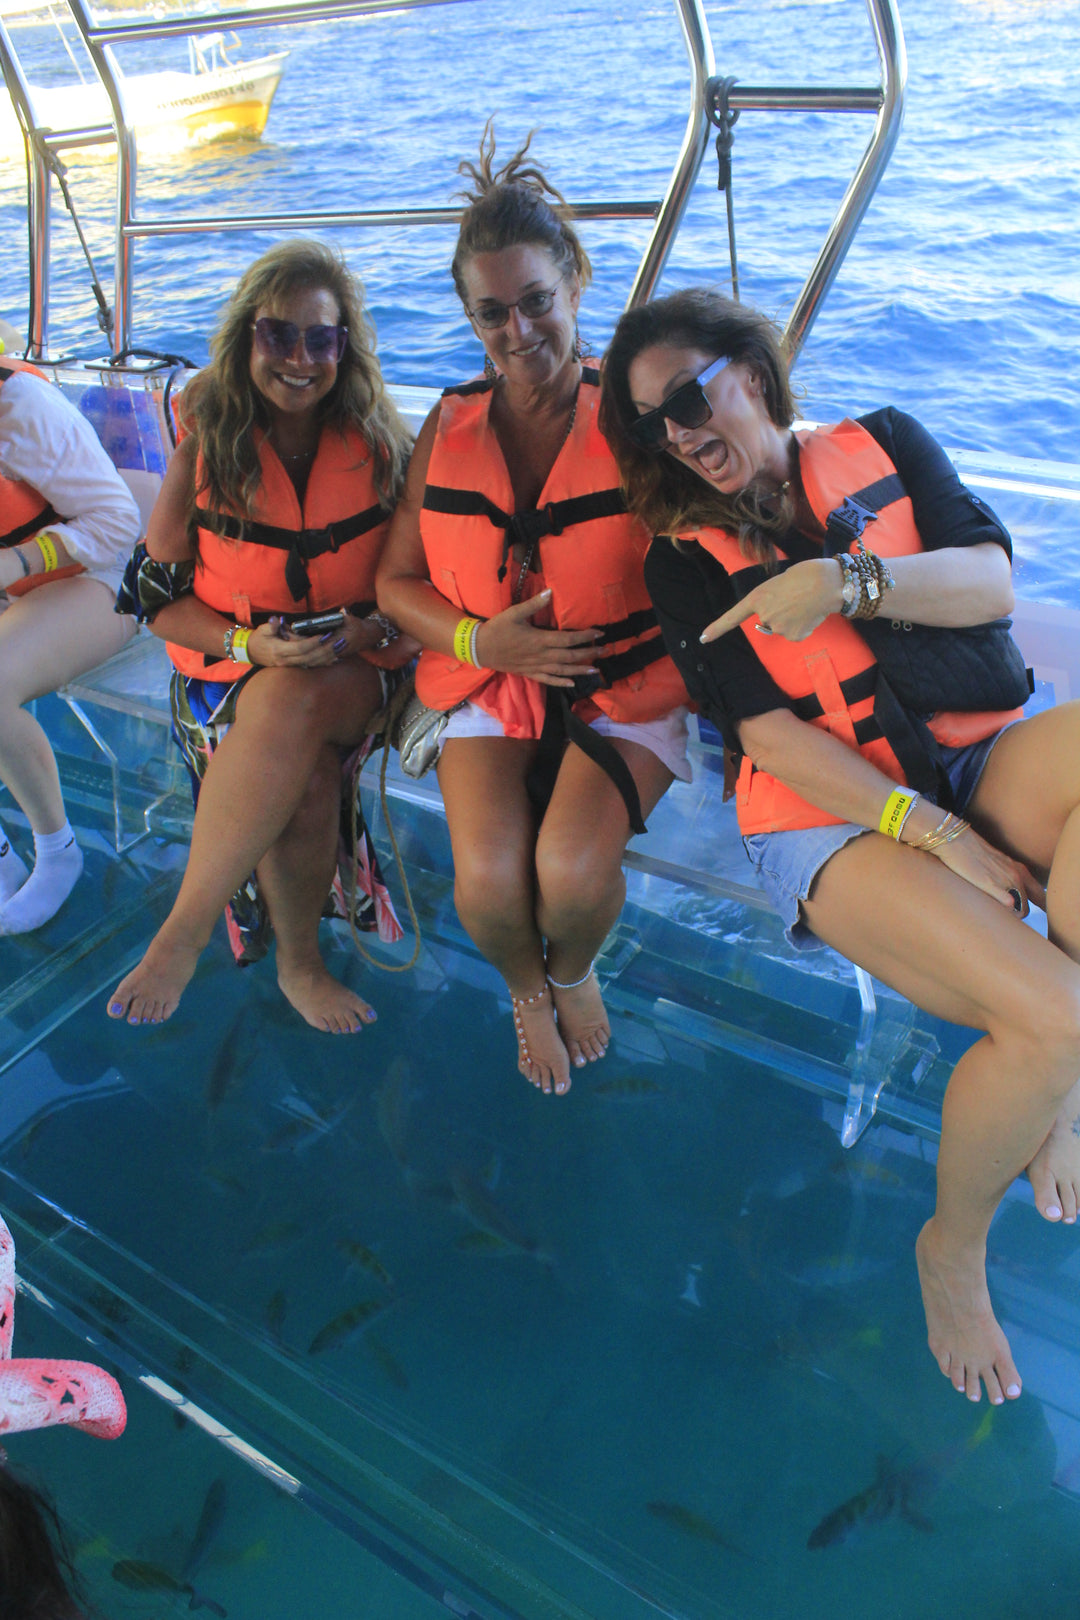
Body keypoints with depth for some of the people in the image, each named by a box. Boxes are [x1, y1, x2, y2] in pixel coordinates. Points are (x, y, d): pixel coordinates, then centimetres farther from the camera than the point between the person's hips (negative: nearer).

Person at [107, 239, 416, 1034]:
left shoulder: (380, 448, -1)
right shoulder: (205, 446, -1)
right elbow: (159, 597, 0)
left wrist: (370, 628, -17)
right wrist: (251, 645, -17)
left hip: (356, 670, 0)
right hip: (230, 667, 0)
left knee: (292, 705, -34)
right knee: (302, 777, -31)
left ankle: (185, 929, -19)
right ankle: (298, 963, -9)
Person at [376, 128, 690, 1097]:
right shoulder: (452, 425, 6)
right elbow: (397, 579, 6)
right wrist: (481, 640, -8)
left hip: (625, 688, -2)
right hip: (490, 687, 3)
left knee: (573, 871, -26)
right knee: (488, 883, -20)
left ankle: (576, 973, 16)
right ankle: (527, 988, 20)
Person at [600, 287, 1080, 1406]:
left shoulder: (883, 446, 12)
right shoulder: (686, 559, 3)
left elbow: (990, 583, -1)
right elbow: (769, 734, -7)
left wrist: (846, 576, -19)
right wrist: (940, 835, -15)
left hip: (982, 765, 4)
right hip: (835, 814, -3)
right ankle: (951, 1243, 6)